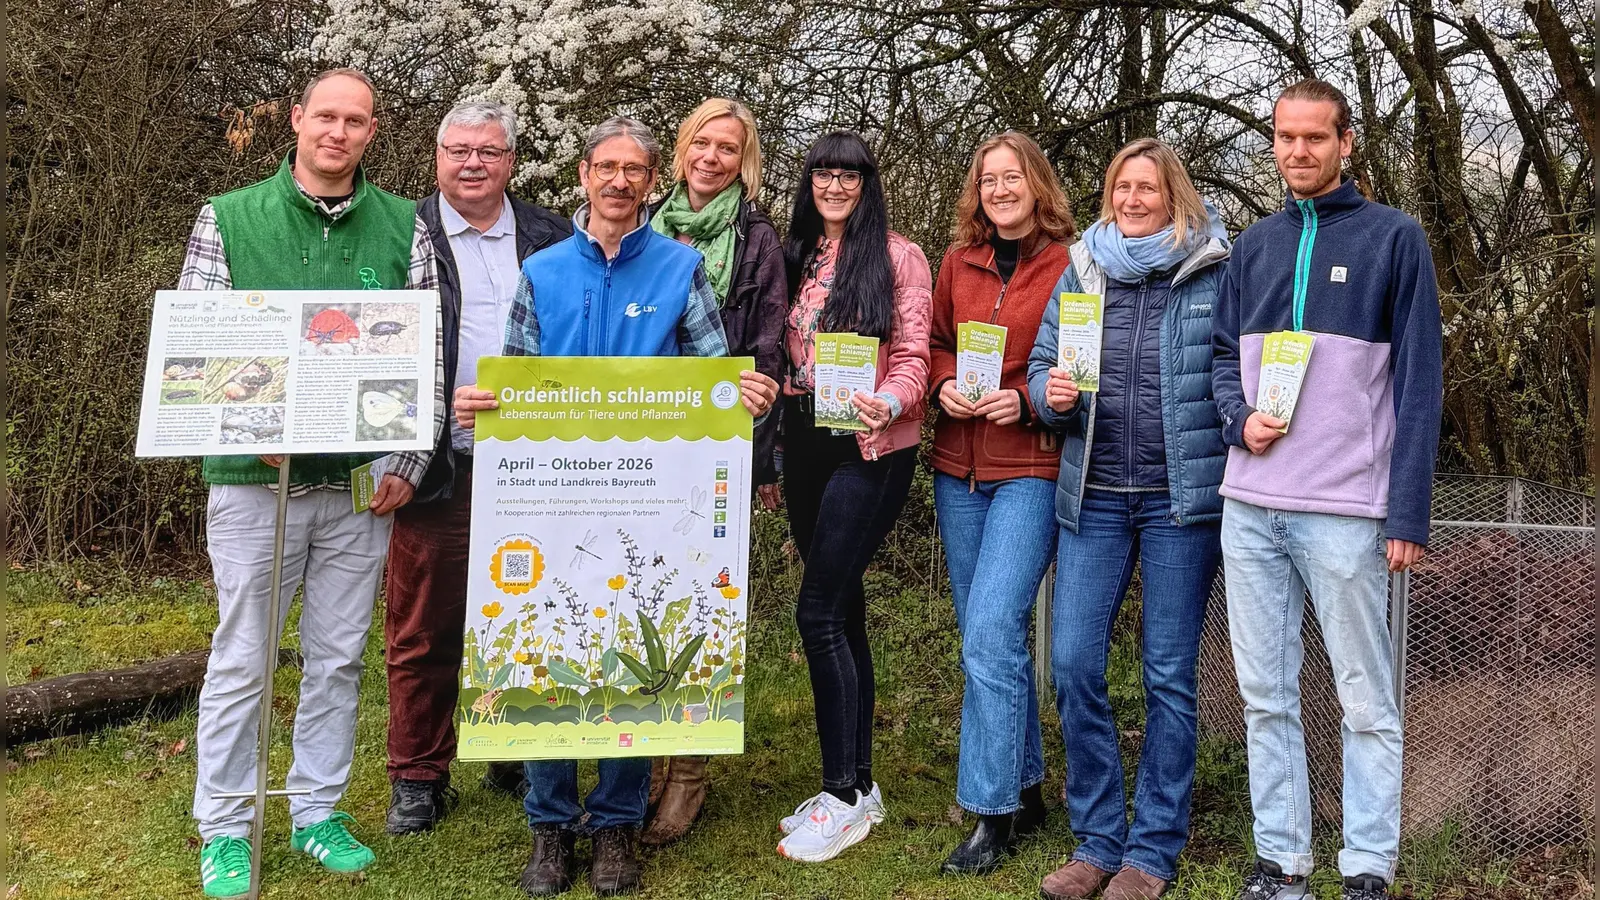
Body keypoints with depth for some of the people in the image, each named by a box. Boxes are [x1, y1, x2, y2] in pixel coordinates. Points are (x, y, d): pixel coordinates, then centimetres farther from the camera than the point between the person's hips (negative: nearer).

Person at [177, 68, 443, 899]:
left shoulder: (403, 226, 4)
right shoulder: (228, 218, 1)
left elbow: (432, 352, 4)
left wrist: (408, 463, -3)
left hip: (363, 481, 2)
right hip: (255, 477, -2)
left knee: (339, 657, 11)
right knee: (241, 659, 5)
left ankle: (318, 813, 26)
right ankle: (224, 830, 20)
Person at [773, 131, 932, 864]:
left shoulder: (898, 257, -3)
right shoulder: (796, 257, 14)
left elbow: (912, 358, -8)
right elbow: (784, 356, 15)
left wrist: (888, 403, -28)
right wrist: (773, 441, 8)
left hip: (870, 448, -6)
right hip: (805, 445, 6)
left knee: (819, 611, -11)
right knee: (843, 611, 10)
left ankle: (844, 795, 1)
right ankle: (858, 785, 20)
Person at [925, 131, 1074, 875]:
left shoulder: (1069, 267, -4)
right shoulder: (957, 264, 10)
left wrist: (1026, 398, -16)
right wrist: (945, 385, -2)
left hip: (1031, 469, -5)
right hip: (958, 468, 6)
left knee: (991, 634, -13)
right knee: (986, 636, 12)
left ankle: (993, 813, -1)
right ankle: (1025, 790, 27)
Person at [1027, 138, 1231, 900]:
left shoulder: (1216, 273, 0)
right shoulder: (1080, 271, 9)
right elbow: (1040, 365, 12)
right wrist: (1051, 394, -10)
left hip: (1181, 496, -3)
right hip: (1094, 495, 3)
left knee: (1169, 674, 4)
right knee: (1073, 664, -2)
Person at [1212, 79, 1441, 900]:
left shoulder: (1395, 239, 0)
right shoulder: (1254, 246, 13)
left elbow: (1418, 384, -4)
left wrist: (1408, 513, -10)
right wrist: (1241, 418, -5)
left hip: (1346, 511, -4)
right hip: (1249, 507, 5)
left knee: (1366, 702, 4)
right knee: (1266, 696, 9)